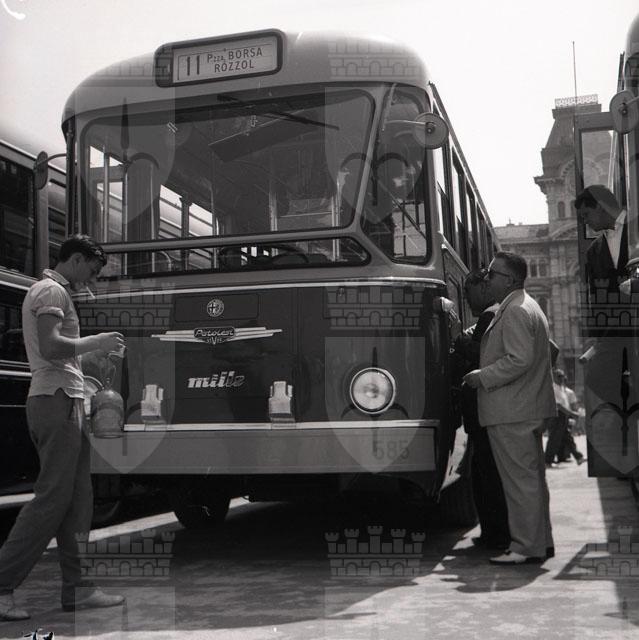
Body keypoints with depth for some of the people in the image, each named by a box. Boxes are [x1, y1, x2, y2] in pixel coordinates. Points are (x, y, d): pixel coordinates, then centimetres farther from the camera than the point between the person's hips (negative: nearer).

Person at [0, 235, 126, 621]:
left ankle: (76, 589, 11)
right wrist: (96, 342, -10)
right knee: (52, 499, -10)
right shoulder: (52, 291, -7)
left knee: (75, 500, 8)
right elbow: (51, 346, -22)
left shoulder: (51, 291, 25)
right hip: (58, 401, -11)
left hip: (60, 402, 11)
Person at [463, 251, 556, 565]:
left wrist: (483, 377, -14)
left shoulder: (515, 311, -15)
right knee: (533, 477, 15)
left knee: (520, 480, -5)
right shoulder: (527, 306, 18)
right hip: (529, 409, 11)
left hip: (511, 414, -11)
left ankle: (526, 548, 1)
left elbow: (520, 359, -24)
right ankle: (541, 541, 24)